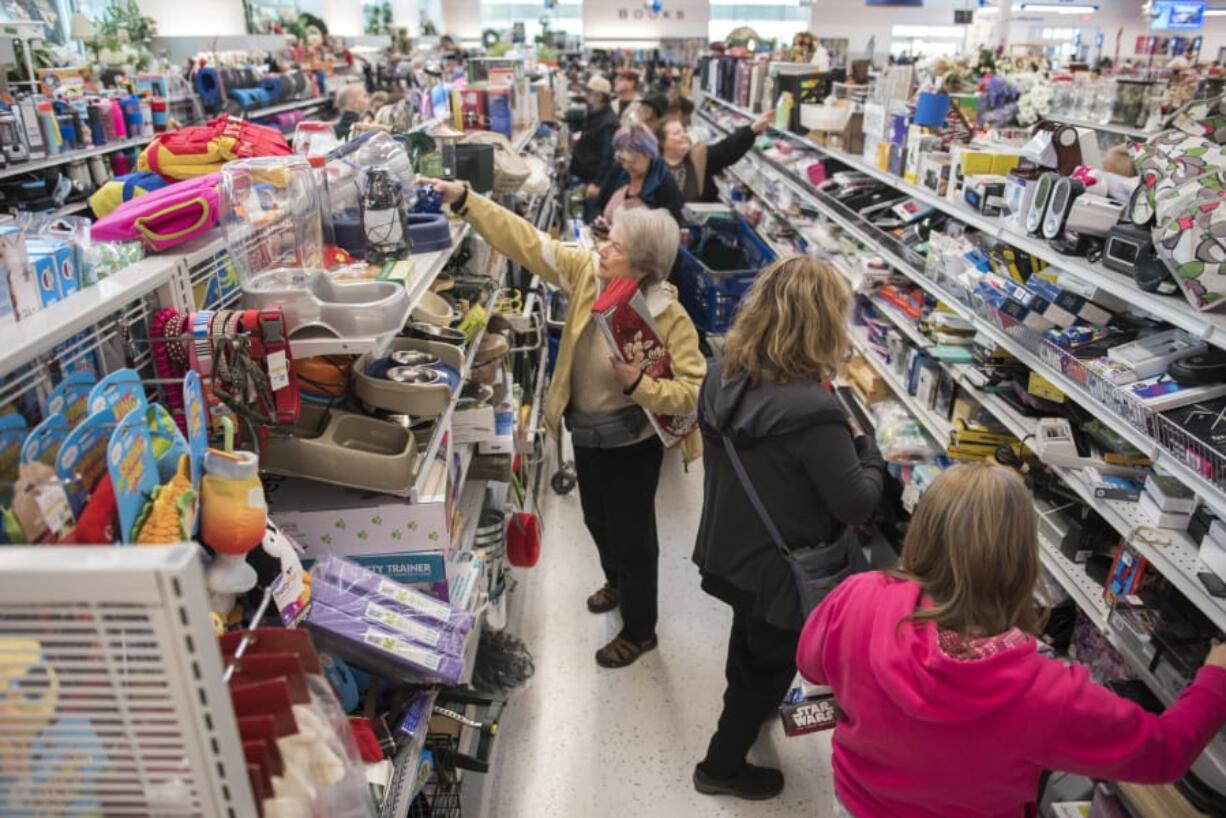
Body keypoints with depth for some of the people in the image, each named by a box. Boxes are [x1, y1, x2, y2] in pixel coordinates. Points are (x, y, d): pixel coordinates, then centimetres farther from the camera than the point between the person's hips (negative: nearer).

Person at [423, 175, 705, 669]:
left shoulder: (670, 317, -25)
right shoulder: (587, 273, -11)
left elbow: (694, 391, -24)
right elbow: (527, 242, -13)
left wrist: (639, 384, -37)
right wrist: (463, 200, -20)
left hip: (632, 443, -6)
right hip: (586, 432, 7)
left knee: (631, 535, 10)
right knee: (597, 519, 27)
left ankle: (639, 630, 33)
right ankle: (616, 581, 58)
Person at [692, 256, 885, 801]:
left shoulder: (722, 375, -11)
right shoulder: (813, 411, -35)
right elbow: (858, 504, -23)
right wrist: (864, 445, -6)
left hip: (727, 551, 7)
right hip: (780, 569, -7)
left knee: (749, 638, 33)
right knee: (774, 662, 20)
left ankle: (744, 710, 61)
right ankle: (722, 766, 39)